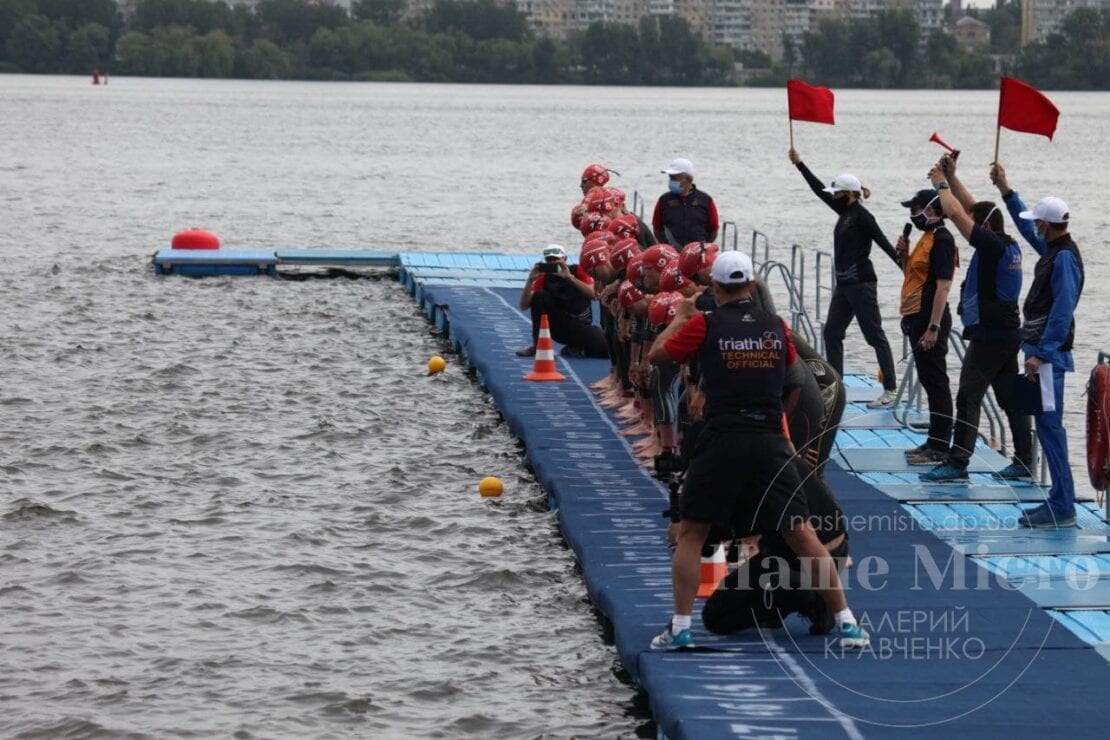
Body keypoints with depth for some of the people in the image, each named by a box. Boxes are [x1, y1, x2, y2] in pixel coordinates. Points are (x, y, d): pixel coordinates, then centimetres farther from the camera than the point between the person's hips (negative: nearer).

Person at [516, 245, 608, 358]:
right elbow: (524, 306, -8)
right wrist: (530, 280, -22)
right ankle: (537, 344, -16)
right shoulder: (544, 278, -1)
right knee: (539, 296, -22)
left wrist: (569, 277, -31)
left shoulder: (579, 271, -7)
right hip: (558, 326, 1)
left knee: (605, 348, -28)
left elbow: (594, 294, -25)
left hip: (580, 326, -1)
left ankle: (575, 348, 4)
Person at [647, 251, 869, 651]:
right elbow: (792, 368, 24)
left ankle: (680, 626, 6)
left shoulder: (704, 325, -3)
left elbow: (655, 355, 10)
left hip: (722, 441, -2)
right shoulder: (776, 326, 6)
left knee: (691, 534, 11)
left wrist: (680, 316, 23)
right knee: (801, 535, 7)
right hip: (771, 443, 2)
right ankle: (846, 622, 7)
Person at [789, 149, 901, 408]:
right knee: (832, 332, 10)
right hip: (844, 283, 10)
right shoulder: (845, 212, 12)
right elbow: (819, 190, 20)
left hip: (861, 283, -10)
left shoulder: (862, 216, -13)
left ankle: (891, 390, -6)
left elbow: (884, 243, -18)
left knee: (875, 335, -7)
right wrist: (799, 164, 21)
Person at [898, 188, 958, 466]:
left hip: (929, 320, -10)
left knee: (935, 383, -6)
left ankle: (939, 448, -3)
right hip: (918, 319, 10)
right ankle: (934, 442, 22)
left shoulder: (941, 239, -15)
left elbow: (943, 285, -21)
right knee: (929, 380, 15)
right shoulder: (928, 237, 15)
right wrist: (905, 253, 7)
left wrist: (933, 327, -24)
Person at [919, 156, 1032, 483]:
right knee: (1011, 398, 13)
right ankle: (1024, 461, 17)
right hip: (1007, 335, 10)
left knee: (968, 398, -10)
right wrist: (951, 177, 16)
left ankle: (957, 463, -14)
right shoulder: (1008, 246, 9)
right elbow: (970, 208, 18)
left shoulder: (992, 245, -16)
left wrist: (941, 183, -3)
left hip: (988, 336, -10)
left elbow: (956, 213, -17)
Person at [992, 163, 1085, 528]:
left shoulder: (1064, 258, -17)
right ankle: (1060, 501, 14)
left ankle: (1062, 507, -10)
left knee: (1049, 426, -10)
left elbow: (1062, 311, -21)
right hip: (1041, 349, 10)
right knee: (1047, 426, 11)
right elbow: (1026, 225, 30)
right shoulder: (1053, 248, 11)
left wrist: (1041, 354, -21)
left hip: (1049, 353, -10)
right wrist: (1005, 190, 30)